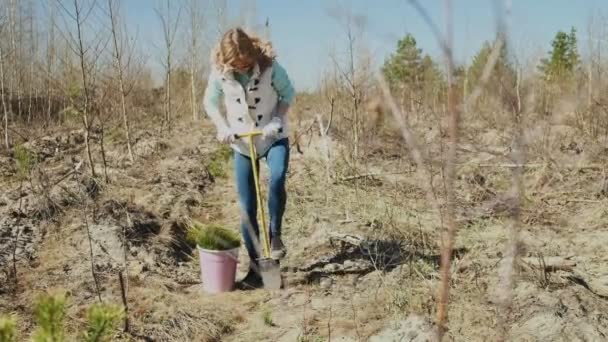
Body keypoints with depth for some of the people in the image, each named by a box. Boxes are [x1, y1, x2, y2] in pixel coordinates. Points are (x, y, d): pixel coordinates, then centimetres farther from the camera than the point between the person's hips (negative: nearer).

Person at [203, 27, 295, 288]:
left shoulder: (270, 66, -19)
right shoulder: (219, 72, -14)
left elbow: (288, 93, -5)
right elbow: (210, 102, 1)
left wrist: (277, 120, -18)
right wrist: (222, 126, -15)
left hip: (273, 137, -2)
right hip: (242, 142, 2)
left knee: (277, 178, -32)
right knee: (246, 206, 2)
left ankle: (275, 234, -9)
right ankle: (255, 266, 13)